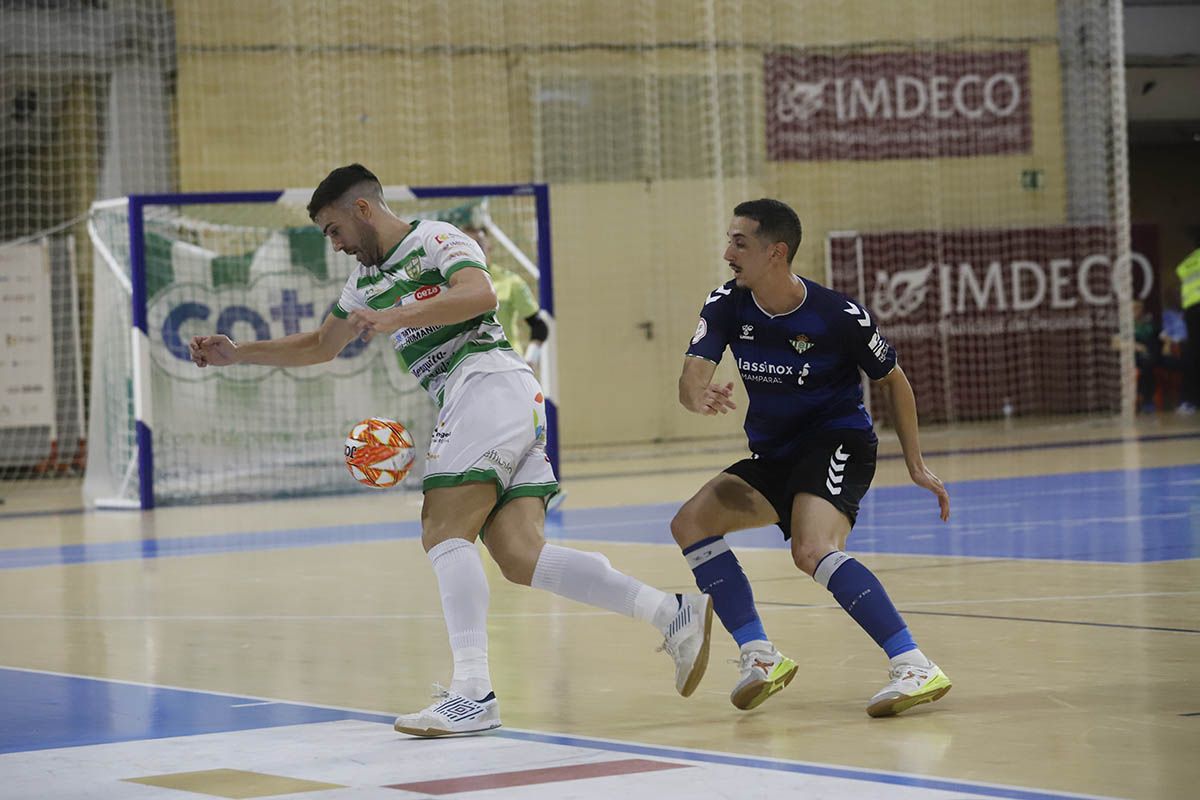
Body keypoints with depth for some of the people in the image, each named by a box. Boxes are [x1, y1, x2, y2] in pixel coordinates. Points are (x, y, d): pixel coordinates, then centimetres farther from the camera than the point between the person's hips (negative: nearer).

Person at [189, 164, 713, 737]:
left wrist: (397, 317, -23)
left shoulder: (435, 240, 1)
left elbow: (480, 293, -19)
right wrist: (236, 354, 33)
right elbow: (320, 346, 40)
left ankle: (473, 693, -26)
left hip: (489, 380, -8)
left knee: (444, 535, -17)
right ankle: (675, 614, -11)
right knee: (520, 556, -8)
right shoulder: (368, 280, 29)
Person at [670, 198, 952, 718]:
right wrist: (699, 397, -44)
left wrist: (916, 465, -1)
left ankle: (915, 668, -34)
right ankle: (759, 656, -3)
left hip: (838, 444, -7)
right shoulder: (726, 306, -7)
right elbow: (691, 377, -19)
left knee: (813, 551, -31)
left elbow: (892, 380, -3)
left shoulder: (839, 317, -19)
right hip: (773, 455, 7)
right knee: (691, 523, -3)